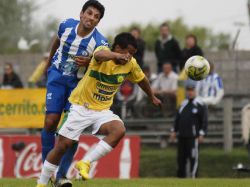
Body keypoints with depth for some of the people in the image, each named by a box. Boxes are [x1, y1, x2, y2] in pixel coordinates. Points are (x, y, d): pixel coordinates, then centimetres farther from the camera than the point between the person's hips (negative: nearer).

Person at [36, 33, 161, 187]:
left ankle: (85, 163, -19)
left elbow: (141, 79, 18)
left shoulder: (131, 64, -4)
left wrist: (152, 97, 33)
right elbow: (99, 55, -46)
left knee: (119, 130, -26)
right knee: (64, 144, -4)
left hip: (102, 110, 4)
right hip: (81, 106, -4)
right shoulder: (104, 51, -19)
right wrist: (117, 56, -67)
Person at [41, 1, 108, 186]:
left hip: (79, 82, -1)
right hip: (57, 75, 1)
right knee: (51, 122, -9)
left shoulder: (100, 42, -22)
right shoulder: (66, 25, -14)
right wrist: (49, 61, 27)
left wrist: (89, 62, -37)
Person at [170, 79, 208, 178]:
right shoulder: (183, 104, 16)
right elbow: (177, 118, 23)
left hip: (193, 136, -6)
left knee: (193, 157, -7)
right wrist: (174, 131, 17)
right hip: (182, 136, 6)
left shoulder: (200, 105, -3)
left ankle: (193, 176, -5)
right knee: (181, 157, 9)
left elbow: (204, 120, -7)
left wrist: (201, 134, -12)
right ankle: (181, 175, 16)